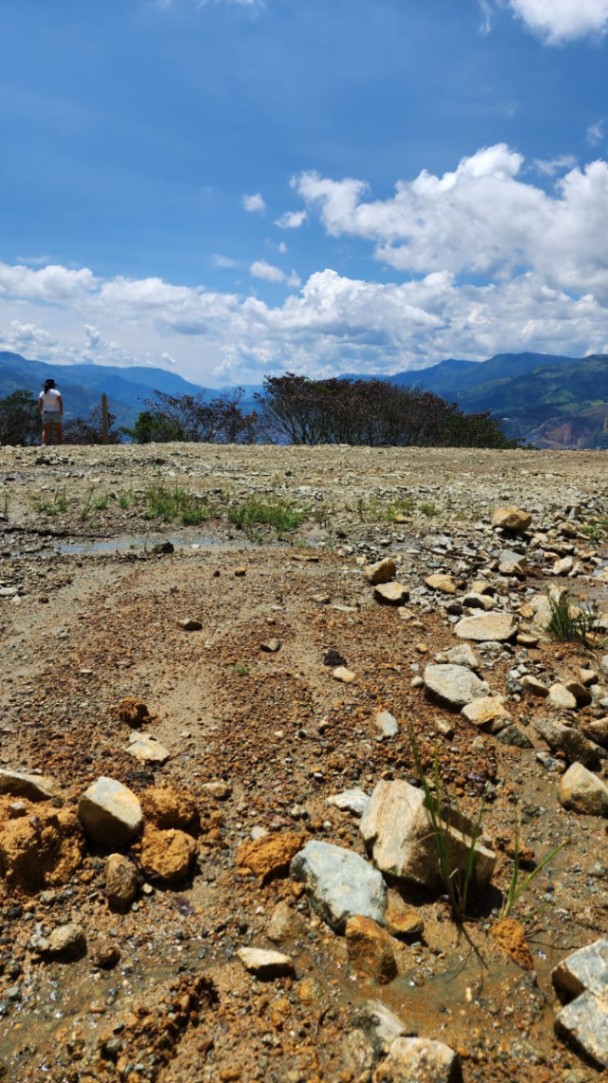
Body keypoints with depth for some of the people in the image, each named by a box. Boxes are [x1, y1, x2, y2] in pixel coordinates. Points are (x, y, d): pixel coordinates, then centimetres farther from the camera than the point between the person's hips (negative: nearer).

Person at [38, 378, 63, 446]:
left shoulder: (42, 393, 5)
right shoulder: (56, 392, -6)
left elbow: (40, 404, 1)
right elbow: (61, 403, -13)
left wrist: (40, 413, 8)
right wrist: (61, 411, -5)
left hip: (46, 413, 3)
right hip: (56, 413, -3)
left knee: (45, 430, 2)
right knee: (59, 431, 4)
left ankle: (44, 444, -11)